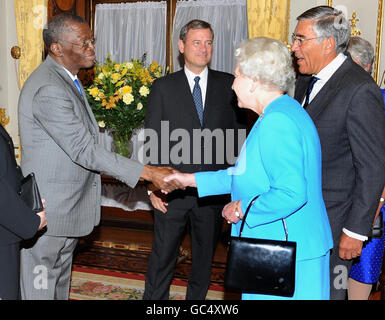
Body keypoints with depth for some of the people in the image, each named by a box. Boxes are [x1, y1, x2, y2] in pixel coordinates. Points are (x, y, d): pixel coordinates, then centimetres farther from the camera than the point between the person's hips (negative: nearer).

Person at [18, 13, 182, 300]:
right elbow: (83, 149, -27)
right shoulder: (48, 89, -25)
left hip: (68, 204, 10)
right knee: (41, 284, 8)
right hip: (49, 206, -9)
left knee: (61, 275, 23)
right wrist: (148, 173, -26)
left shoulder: (66, 77, 8)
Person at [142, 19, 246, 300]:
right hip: (172, 189, -1)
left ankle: (196, 298, 36)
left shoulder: (228, 85, 3)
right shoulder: (163, 87, 1)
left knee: (205, 256, 17)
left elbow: (239, 132, 5)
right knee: (163, 256, 8)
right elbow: (152, 140, 0)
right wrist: (153, 186, -6)